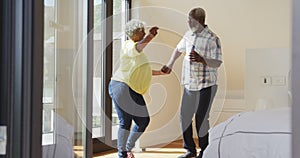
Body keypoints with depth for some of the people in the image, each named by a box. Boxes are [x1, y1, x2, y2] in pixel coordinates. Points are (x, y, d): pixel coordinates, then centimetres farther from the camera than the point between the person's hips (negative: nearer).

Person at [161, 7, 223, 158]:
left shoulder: (212, 39, -14)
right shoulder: (189, 35, 7)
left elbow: (217, 63, -19)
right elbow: (179, 49, 27)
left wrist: (202, 60, -34)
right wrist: (169, 65, 25)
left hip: (206, 85, -7)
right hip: (189, 84, 7)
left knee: (201, 118, -5)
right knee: (185, 116, 7)